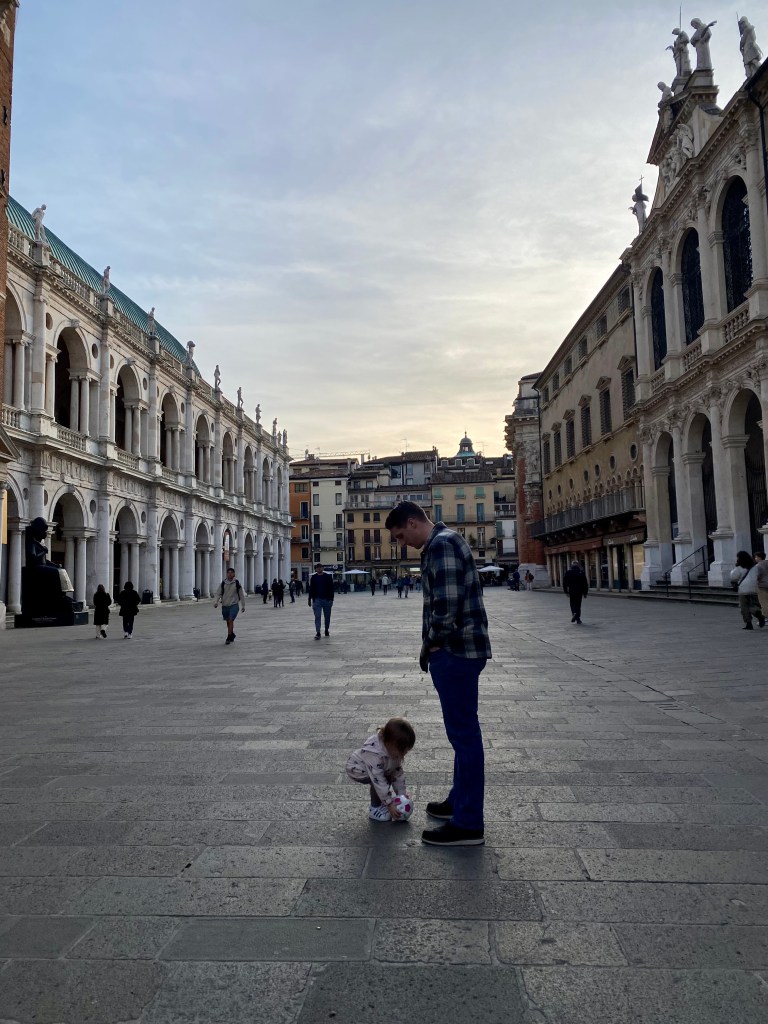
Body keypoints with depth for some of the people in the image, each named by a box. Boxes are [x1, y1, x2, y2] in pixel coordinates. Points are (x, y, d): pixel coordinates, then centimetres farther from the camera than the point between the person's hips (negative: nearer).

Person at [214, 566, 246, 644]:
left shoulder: (237, 583, -2)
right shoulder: (223, 583, 1)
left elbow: (241, 595, 6)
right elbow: (218, 593, 0)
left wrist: (243, 605, 9)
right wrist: (216, 602, -17)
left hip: (234, 605, -3)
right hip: (225, 605, 3)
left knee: (231, 620, -16)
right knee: (228, 621, 14)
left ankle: (229, 638, -11)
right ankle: (232, 634, 35)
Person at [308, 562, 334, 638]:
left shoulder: (327, 577, 0)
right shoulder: (313, 577, 5)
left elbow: (331, 589, -1)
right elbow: (311, 589, 11)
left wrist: (331, 599, -6)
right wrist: (309, 599, 8)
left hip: (326, 599, 0)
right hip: (317, 599, 0)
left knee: (327, 616, 9)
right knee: (317, 616, -6)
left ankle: (326, 630, 26)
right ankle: (317, 633, -10)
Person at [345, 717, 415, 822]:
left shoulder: (394, 749, -18)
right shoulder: (374, 753, -41)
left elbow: (398, 771, -8)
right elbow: (378, 780, -38)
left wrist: (402, 793, -9)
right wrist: (389, 804, -32)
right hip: (356, 769, -7)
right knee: (378, 781, -27)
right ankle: (375, 809, -10)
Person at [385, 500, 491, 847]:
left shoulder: (441, 545, -16)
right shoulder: (444, 542, 17)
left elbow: (447, 604, -24)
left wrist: (431, 644, -11)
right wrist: (433, 645, 15)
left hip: (456, 650, -11)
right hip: (458, 649, 11)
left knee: (463, 733, -4)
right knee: (462, 731, 19)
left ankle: (468, 823, 5)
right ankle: (460, 800, 33)